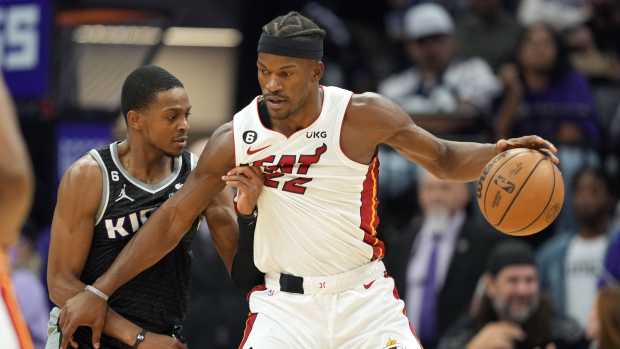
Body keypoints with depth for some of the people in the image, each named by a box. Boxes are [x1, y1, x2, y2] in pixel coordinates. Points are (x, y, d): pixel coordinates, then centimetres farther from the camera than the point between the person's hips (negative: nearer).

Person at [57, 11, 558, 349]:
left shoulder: (362, 117, -10)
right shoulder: (235, 139, -5)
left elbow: (446, 160, 3)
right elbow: (173, 220, 2)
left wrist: (497, 154, -19)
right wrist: (99, 292, -2)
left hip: (363, 297, -1)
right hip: (285, 304, 1)